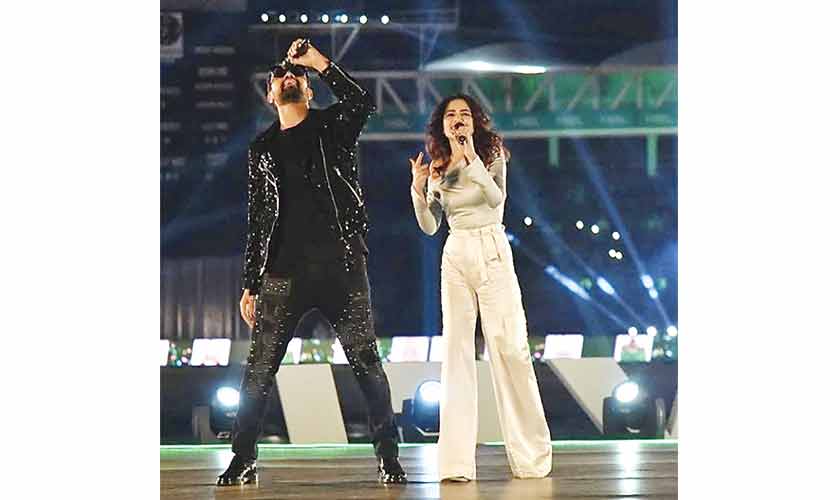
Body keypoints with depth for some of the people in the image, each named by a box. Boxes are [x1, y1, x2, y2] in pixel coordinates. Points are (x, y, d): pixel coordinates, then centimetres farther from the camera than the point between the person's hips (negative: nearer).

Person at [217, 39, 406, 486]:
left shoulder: (333, 125, 9)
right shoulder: (262, 148, 15)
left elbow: (363, 103, -14)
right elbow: (257, 219, 14)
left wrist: (319, 63, -13)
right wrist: (249, 285, 10)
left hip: (340, 266, -2)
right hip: (283, 272, 2)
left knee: (366, 362, -2)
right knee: (259, 368, -2)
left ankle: (388, 456, 4)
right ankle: (243, 460, 4)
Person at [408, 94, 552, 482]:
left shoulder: (492, 155, 1)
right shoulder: (438, 169, 10)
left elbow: (497, 198, -18)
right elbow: (430, 227, 9)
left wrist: (472, 158, -27)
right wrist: (417, 190, -6)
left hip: (492, 253, -3)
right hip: (455, 257, 3)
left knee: (508, 346, -7)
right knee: (457, 350, -1)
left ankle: (531, 454, 2)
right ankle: (456, 460, -3)